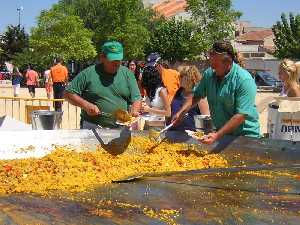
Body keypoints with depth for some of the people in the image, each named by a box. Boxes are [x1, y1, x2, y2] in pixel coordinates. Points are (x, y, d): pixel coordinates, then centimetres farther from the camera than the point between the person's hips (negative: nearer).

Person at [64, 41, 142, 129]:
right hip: (92, 126, -2)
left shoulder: (127, 74, 11)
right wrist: (86, 105, -9)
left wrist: (134, 111, -10)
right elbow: (68, 93, 5)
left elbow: (136, 99, 12)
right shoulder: (88, 74, 2)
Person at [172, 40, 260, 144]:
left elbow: (241, 116, -26)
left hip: (245, 136, -5)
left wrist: (217, 135, -29)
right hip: (221, 132, 5)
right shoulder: (209, 74, -3)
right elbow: (196, 95, 12)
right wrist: (181, 112, -3)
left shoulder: (244, 80, -23)